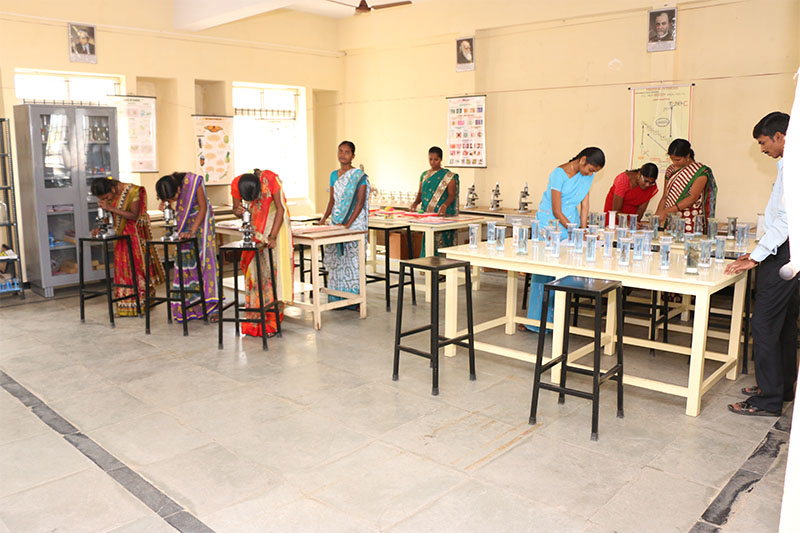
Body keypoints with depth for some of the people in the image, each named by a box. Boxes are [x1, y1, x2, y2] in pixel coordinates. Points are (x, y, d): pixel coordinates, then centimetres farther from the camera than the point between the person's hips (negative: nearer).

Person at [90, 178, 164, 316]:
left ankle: (141, 305, 6)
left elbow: (134, 216, -21)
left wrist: (110, 208, -26)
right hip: (121, 237, 7)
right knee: (122, 269, 8)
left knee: (136, 267, -2)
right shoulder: (110, 195, 3)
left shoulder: (132, 191, -17)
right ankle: (125, 307, 14)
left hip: (135, 236, -6)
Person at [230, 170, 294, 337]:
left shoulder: (271, 179, -28)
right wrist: (237, 211, -30)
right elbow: (236, 208, -4)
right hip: (254, 223, 3)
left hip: (275, 220, -3)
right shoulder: (236, 185, -19)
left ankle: (272, 320, -7)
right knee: (253, 266, -2)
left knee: (273, 265, -10)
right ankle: (255, 320, 6)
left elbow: (280, 208, -20)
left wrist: (273, 236, -27)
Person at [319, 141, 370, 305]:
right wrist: (324, 218, 2)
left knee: (352, 258, -4)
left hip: (354, 223, -6)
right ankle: (336, 297, 13)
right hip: (336, 222, 6)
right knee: (335, 258, 5)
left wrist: (347, 224, -20)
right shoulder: (334, 175, 14)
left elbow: (360, 202, -12)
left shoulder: (359, 176, -6)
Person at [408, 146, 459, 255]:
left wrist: (444, 205, -26)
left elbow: (452, 195, -7)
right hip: (426, 214, 4)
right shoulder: (424, 175, 16)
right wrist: (415, 203, -4)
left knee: (441, 242, -11)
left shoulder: (448, 176, 0)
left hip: (443, 215, -4)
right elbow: (420, 193, 17)